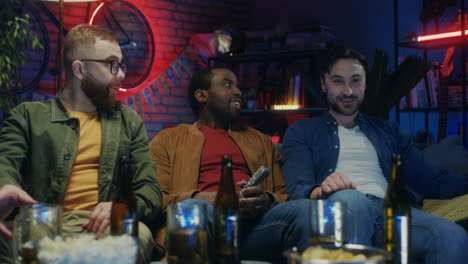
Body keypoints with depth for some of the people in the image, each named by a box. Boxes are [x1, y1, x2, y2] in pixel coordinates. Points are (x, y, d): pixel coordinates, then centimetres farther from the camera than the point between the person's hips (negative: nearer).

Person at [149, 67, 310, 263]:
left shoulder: (260, 141, 33)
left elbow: (283, 194, 24)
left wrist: (267, 200, -2)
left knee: (303, 208, -30)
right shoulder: (167, 141, 22)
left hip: (253, 223, 3)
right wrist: (200, 199, -11)